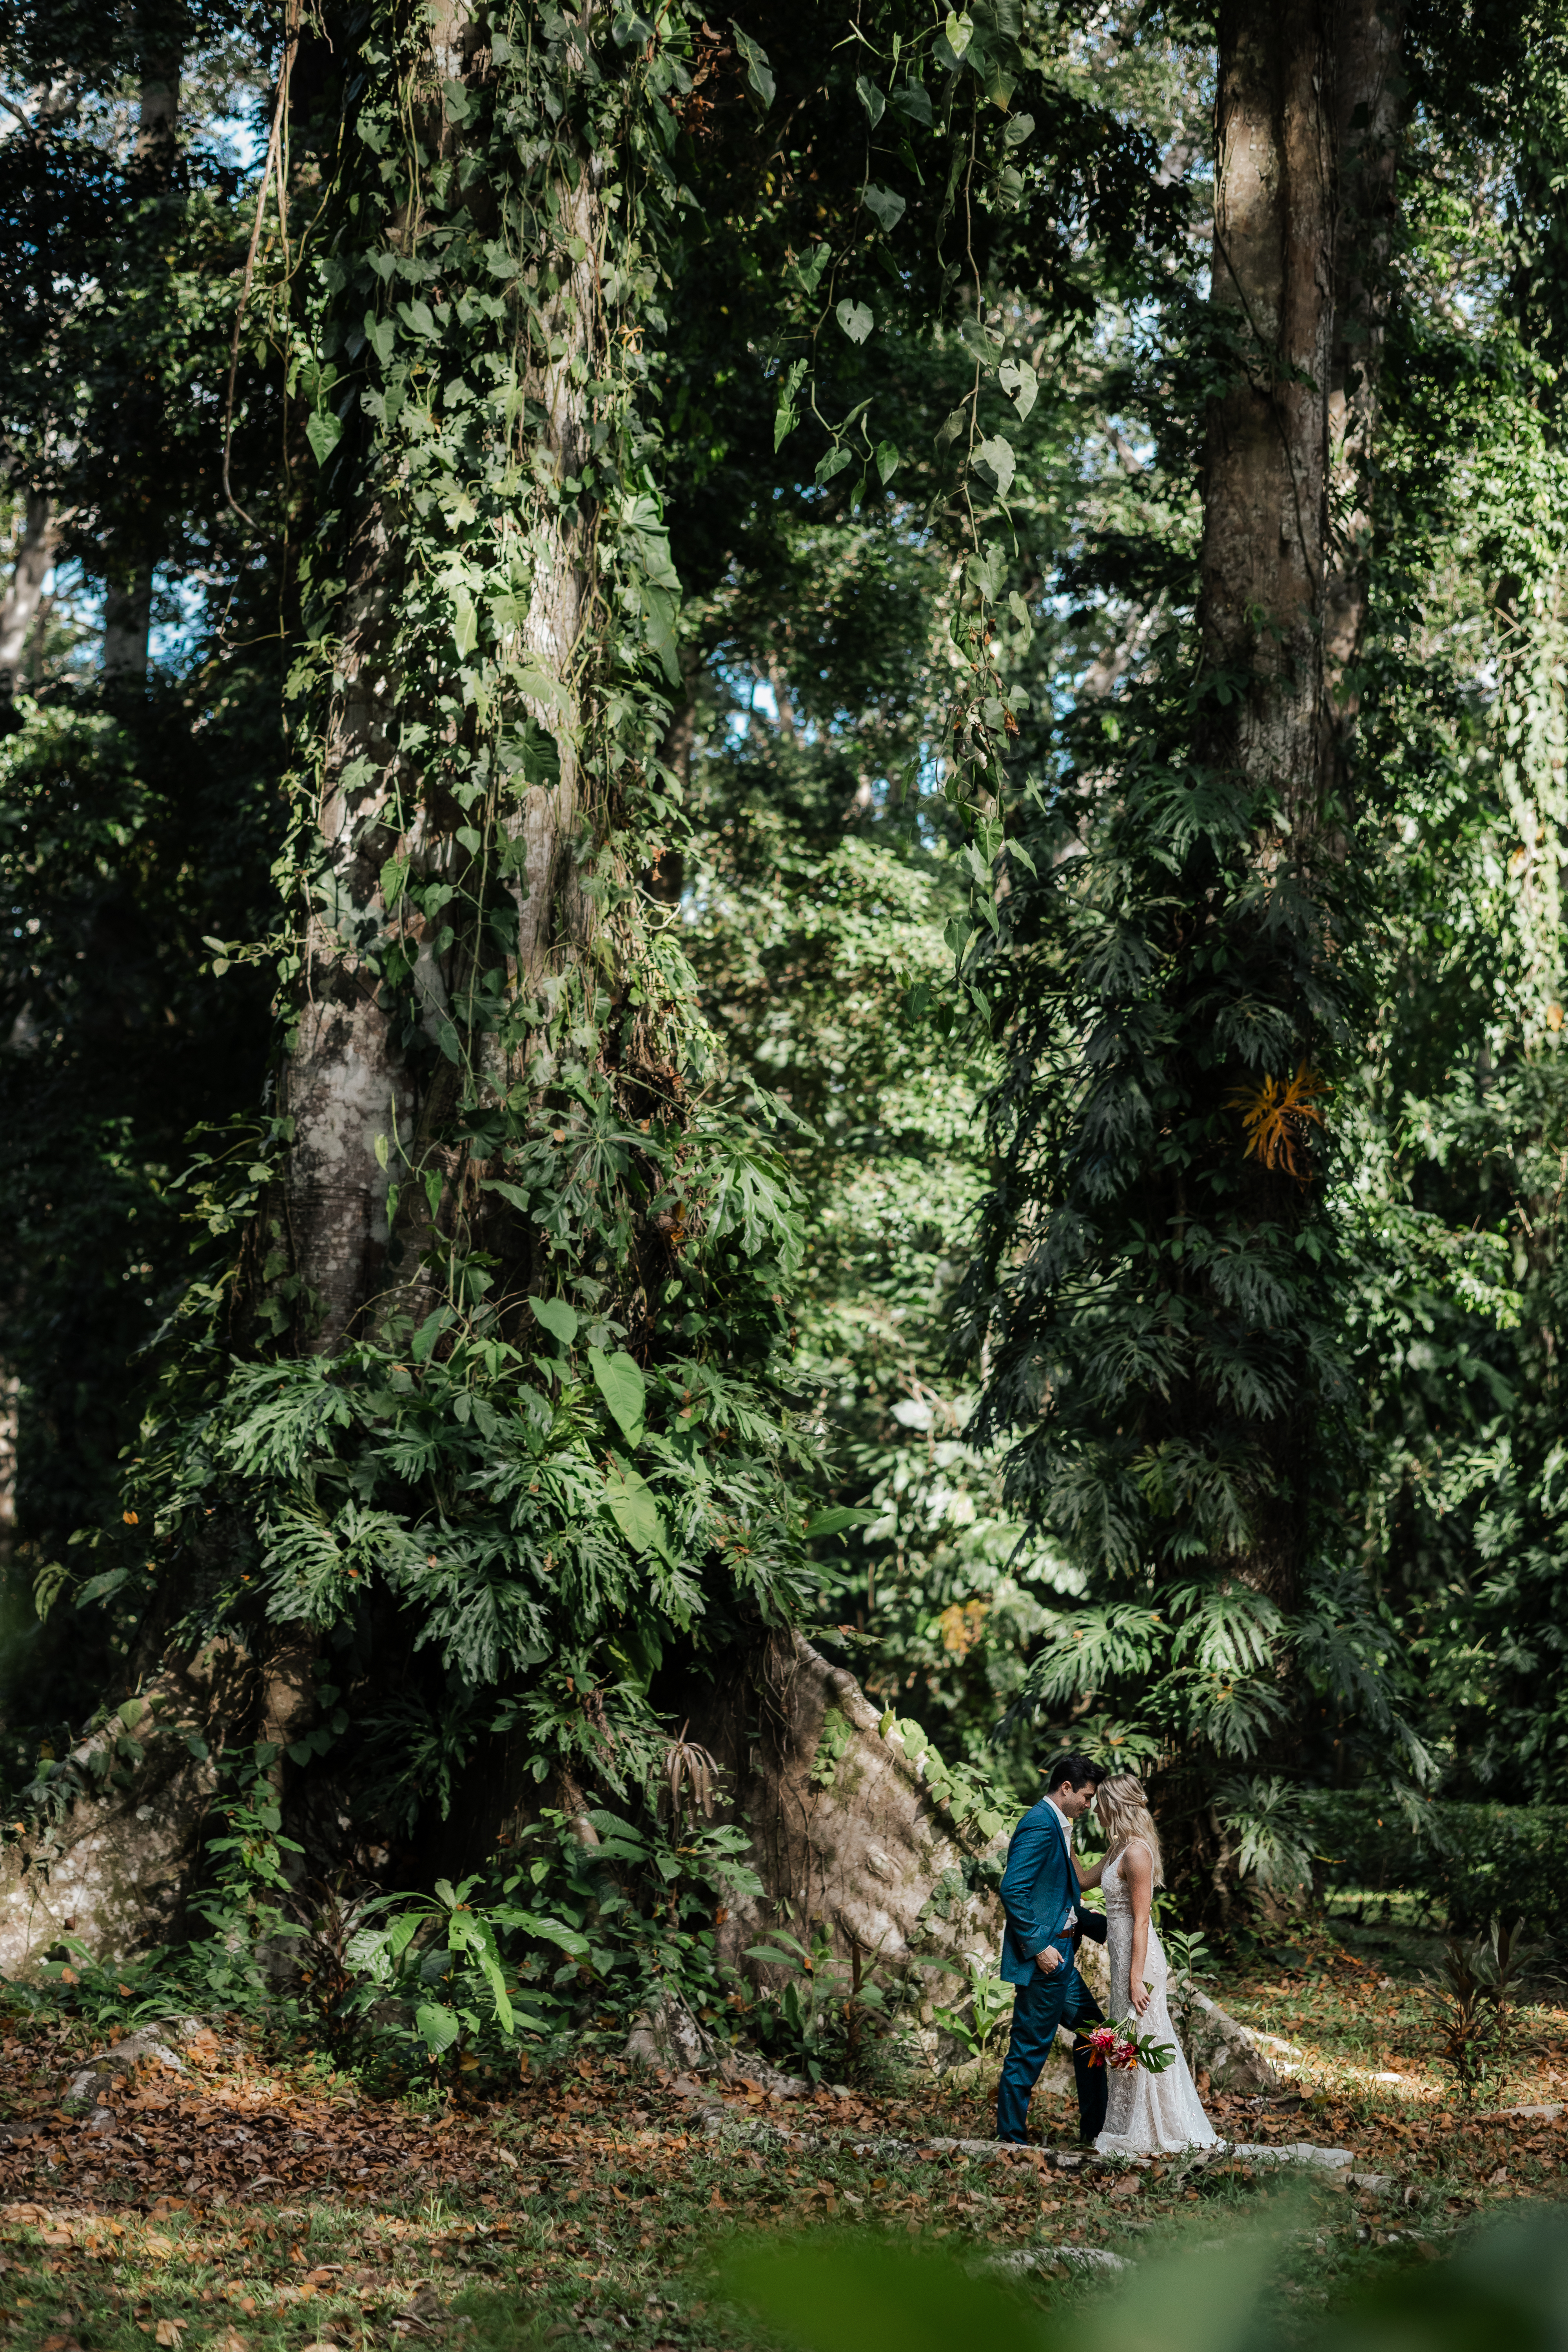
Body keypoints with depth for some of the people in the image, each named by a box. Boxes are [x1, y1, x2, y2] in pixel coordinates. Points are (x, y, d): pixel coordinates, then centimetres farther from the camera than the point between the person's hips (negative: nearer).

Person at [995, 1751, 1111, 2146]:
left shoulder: (1055, 1825, 17)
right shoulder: (1040, 1824, -15)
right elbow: (1013, 1891, -23)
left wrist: (1105, 1927, 18)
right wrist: (1038, 1947, -22)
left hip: (1058, 1955, 11)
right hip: (1044, 1957, -11)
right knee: (1029, 2049, -3)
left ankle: (1094, 2129, 23)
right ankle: (1010, 2138, 5)